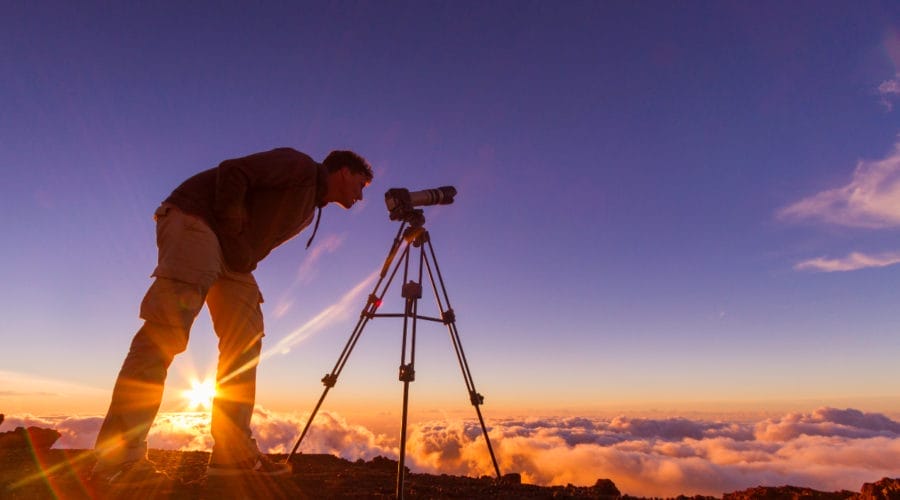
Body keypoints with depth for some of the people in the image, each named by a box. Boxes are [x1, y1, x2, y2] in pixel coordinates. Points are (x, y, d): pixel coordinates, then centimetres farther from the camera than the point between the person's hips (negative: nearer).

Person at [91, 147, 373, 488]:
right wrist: (235, 235, -14)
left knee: (245, 340, -2)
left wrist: (243, 254, -2)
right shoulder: (300, 166, -8)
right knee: (168, 326, -20)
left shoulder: (310, 210, 18)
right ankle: (117, 459, -19)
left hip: (231, 253, 10)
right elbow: (232, 172, -16)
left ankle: (232, 452, -1)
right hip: (195, 218, -9)